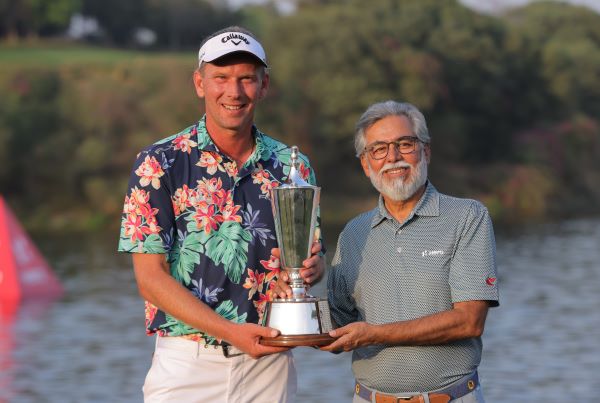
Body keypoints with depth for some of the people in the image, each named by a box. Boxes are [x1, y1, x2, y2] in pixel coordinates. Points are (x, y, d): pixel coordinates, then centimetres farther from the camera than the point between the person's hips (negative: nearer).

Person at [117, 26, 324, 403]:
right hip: (186, 365, -3)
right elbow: (151, 278, -8)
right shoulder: (159, 164, -3)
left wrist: (313, 267, -9)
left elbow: (314, 258, 16)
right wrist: (232, 331, -19)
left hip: (270, 369, 3)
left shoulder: (292, 168, 7)